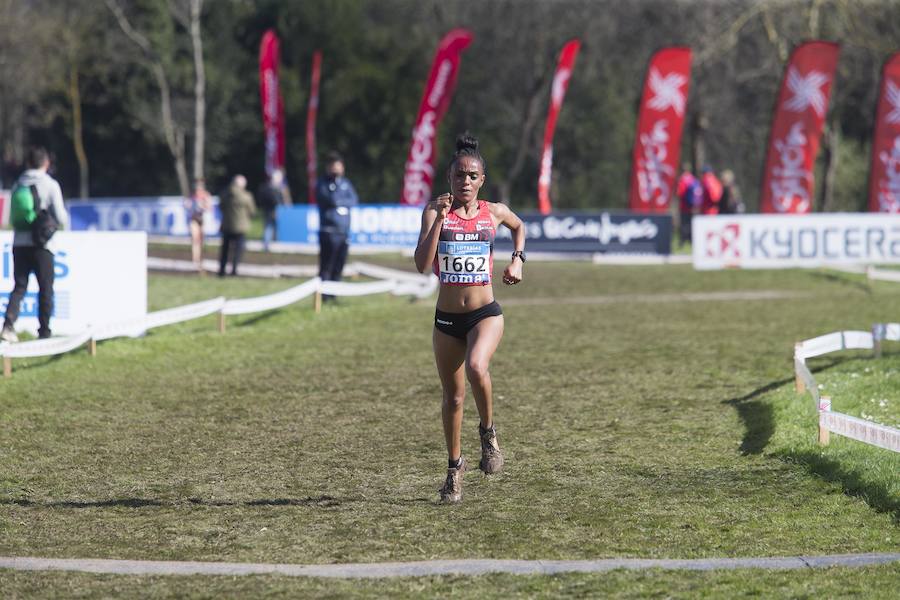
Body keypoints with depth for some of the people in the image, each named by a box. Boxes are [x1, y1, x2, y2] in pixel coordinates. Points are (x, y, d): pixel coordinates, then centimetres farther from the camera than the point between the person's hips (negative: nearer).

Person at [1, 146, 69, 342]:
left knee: (19, 286, 4)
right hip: (42, 244, -4)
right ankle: (44, 331, 8)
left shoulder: (18, 184, 8)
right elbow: (60, 217, -8)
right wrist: (64, 224, 14)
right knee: (45, 289, 7)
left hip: (20, 243, 4)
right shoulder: (50, 185, -5)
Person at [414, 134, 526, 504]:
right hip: (446, 319, 1)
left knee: (476, 368, -31)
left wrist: (518, 260, 11)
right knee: (452, 397, 11)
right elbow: (422, 263, -18)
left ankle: (488, 431, -6)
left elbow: (519, 226, 26)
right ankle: (455, 467, 30)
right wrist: (440, 218, -23)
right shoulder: (436, 211, -5)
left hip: (485, 314, -1)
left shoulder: (493, 212, 1)